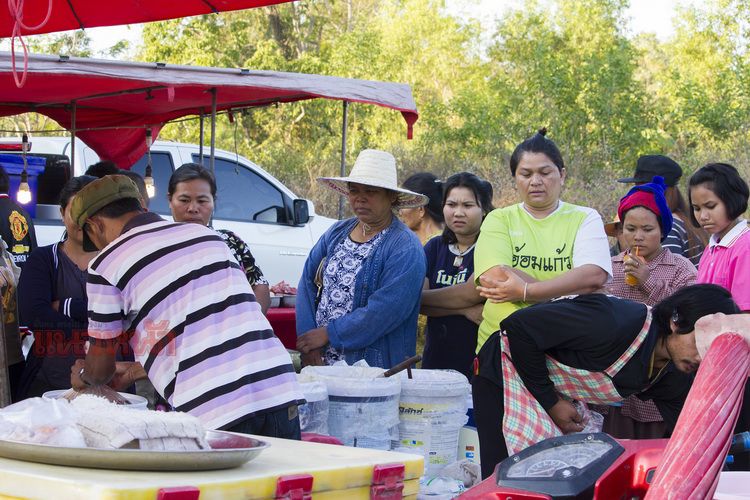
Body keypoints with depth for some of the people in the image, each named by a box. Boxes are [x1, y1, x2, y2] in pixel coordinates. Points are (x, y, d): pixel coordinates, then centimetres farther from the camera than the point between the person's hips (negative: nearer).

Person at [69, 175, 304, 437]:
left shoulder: (106, 264, 3)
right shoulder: (207, 235, 20)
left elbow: (100, 367, 14)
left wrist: (85, 377, 39)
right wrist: (133, 372, 43)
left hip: (212, 414, -5)